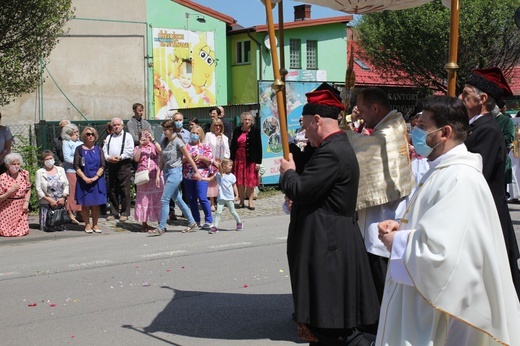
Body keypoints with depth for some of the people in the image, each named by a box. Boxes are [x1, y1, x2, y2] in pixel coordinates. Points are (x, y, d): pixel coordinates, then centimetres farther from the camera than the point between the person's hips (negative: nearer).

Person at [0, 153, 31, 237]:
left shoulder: (24, 174, -1)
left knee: (23, 231, -9)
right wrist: (10, 191, -22)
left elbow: (28, 190, 11)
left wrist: (26, 202, -2)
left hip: (21, 208, 3)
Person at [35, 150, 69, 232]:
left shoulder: (61, 170, 11)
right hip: (46, 204, -2)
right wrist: (50, 200, -14)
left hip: (61, 203, 2)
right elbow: (38, 189, -5)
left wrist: (63, 197, -8)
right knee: (47, 228, -7)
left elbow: (66, 185, 8)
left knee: (61, 227, -3)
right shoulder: (39, 172, 2)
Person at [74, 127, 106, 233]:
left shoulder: (98, 149, 8)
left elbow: (102, 166, 2)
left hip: (97, 180, 2)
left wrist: (95, 177, -12)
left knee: (96, 204, 3)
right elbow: (76, 166, -3)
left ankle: (95, 224, 12)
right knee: (85, 204, 1)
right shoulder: (79, 149, 2)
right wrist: (85, 178, -14)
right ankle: (87, 225, 10)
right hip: (84, 181, -2)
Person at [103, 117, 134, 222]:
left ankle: (124, 213, 0)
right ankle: (113, 213, 14)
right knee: (112, 190, 7)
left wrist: (120, 157, -15)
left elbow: (130, 151, -6)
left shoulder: (127, 136, 5)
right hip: (111, 165, 5)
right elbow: (104, 150, 12)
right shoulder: (109, 137, 19)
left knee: (124, 190, -5)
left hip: (124, 165, -5)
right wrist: (108, 158, -7)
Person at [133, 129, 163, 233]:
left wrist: (153, 140, -16)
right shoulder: (137, 148, 12)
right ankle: (144, 223, 9)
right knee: (143, 200, 3)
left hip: (155, 177, -1)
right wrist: (140, 146, -11)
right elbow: (136, 159, -6)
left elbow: (160, 151, -12)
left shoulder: (154, 146, 10)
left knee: (157, 199, -2)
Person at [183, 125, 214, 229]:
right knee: (192, 199, 6)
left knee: (202, 198, -11)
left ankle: (209, 221, -2)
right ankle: (196, 221, 17)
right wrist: (188, 157, -13)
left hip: (201, 175, -3)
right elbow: (180, 159, 4)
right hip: (188, 176, 3)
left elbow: (210, 161, 0)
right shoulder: (187, 146, 12)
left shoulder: (206, 146, 6)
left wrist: (200, 157, -14)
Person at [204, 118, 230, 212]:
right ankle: (212, 204, -2)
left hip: (222, 164, 4)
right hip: (211, 162, -4)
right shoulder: (208, 135, 3)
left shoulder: (224, 138, 16)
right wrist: (213, 161, -9)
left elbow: (227, 151, 17)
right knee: (212, 183, -5)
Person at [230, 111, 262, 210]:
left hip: (251, 159, -2)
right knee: (240, 181, 4)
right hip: (239, 158, 2)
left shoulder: (255, 131, -2)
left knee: (250, 181, 2)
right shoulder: (237, 130, 4)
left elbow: (259, 147, -3)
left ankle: (250, 201, 10)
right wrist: (231, 160, 2)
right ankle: (241, 201, 14)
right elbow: (232, 146, 7)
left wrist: (258, 162, -7)